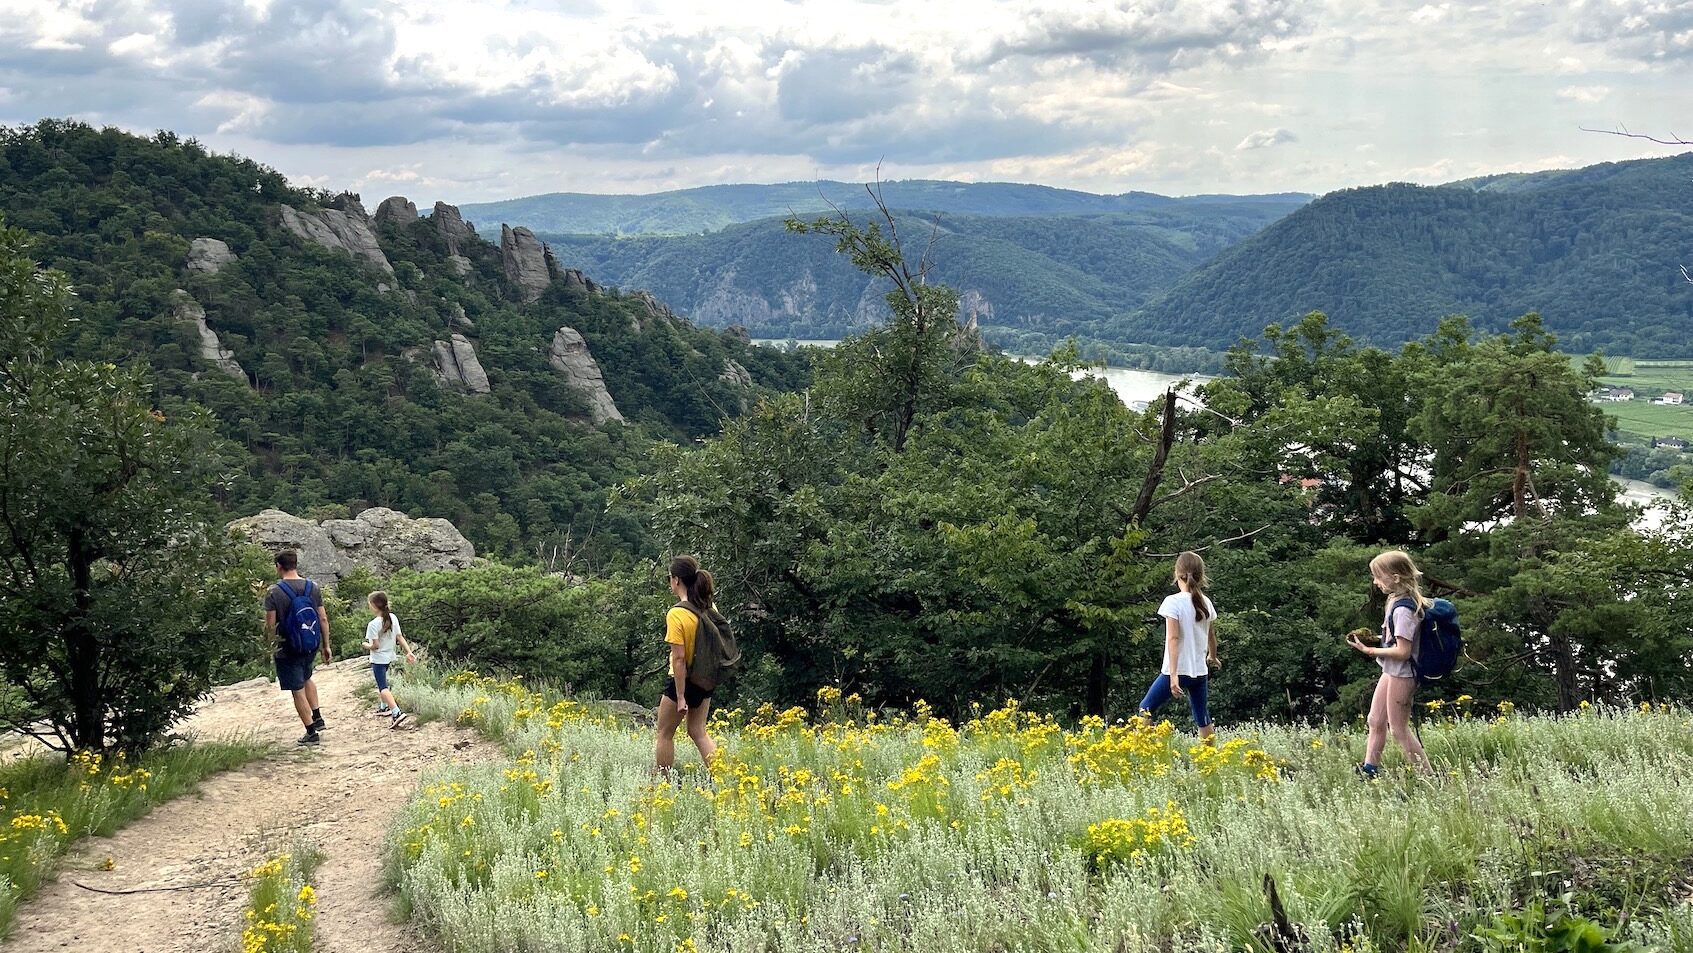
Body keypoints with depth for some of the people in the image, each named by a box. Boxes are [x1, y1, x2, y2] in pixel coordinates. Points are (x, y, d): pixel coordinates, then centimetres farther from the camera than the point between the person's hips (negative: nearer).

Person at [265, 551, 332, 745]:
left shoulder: (274, 592, -14)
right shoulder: (313, 587, -2)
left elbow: (270, 625, -13)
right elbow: (323, 619, 2)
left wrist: (273, 635, 10)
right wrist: (326, 646, 10)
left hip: (289, 648, -5)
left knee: (298, 690, 5)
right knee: (306, 678, 30)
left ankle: (311, 733, 10)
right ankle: (317, 718, 27)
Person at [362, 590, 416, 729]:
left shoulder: (373, 624, -22)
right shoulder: (393, 618, -2)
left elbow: (375, 645, -20)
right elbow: (400, 637, -2)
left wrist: (366, 646, -1)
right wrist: (409, 652, -1)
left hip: (378, 659, -8)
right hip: (389, 657, 8)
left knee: (383, 687, -9)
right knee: (382, 682, 27)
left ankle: (397, 712, -25)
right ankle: (385, 707, 38)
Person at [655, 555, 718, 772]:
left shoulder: (676, 614, -23)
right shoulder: (709, 607, -2)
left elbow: (679, 659, -22)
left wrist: (681, 697, -18)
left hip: (683, 680, -7)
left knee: (665, 733, 12)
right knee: (698, 731, 15)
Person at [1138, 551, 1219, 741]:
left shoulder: (1173, 602, -13)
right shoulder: (1206, 603, 5)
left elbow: (1173, 638, -20)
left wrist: (1173, 675, -24)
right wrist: (1212, 657, 39)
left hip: (1178, 670, -5)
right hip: (1200, 672, 6)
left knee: (1145, 709, 8)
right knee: (1204, 722, 11)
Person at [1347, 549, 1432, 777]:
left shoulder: (1403, 609, -24)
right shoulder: (1398, 601, 5)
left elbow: (1403, 651, -26)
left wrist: (1370, 650, -20)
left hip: (1401, 675, -10)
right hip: (1391, 671, 10)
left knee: (1399, 729, -1)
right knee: (1375, 721, 16)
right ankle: (1369, 769, 24)